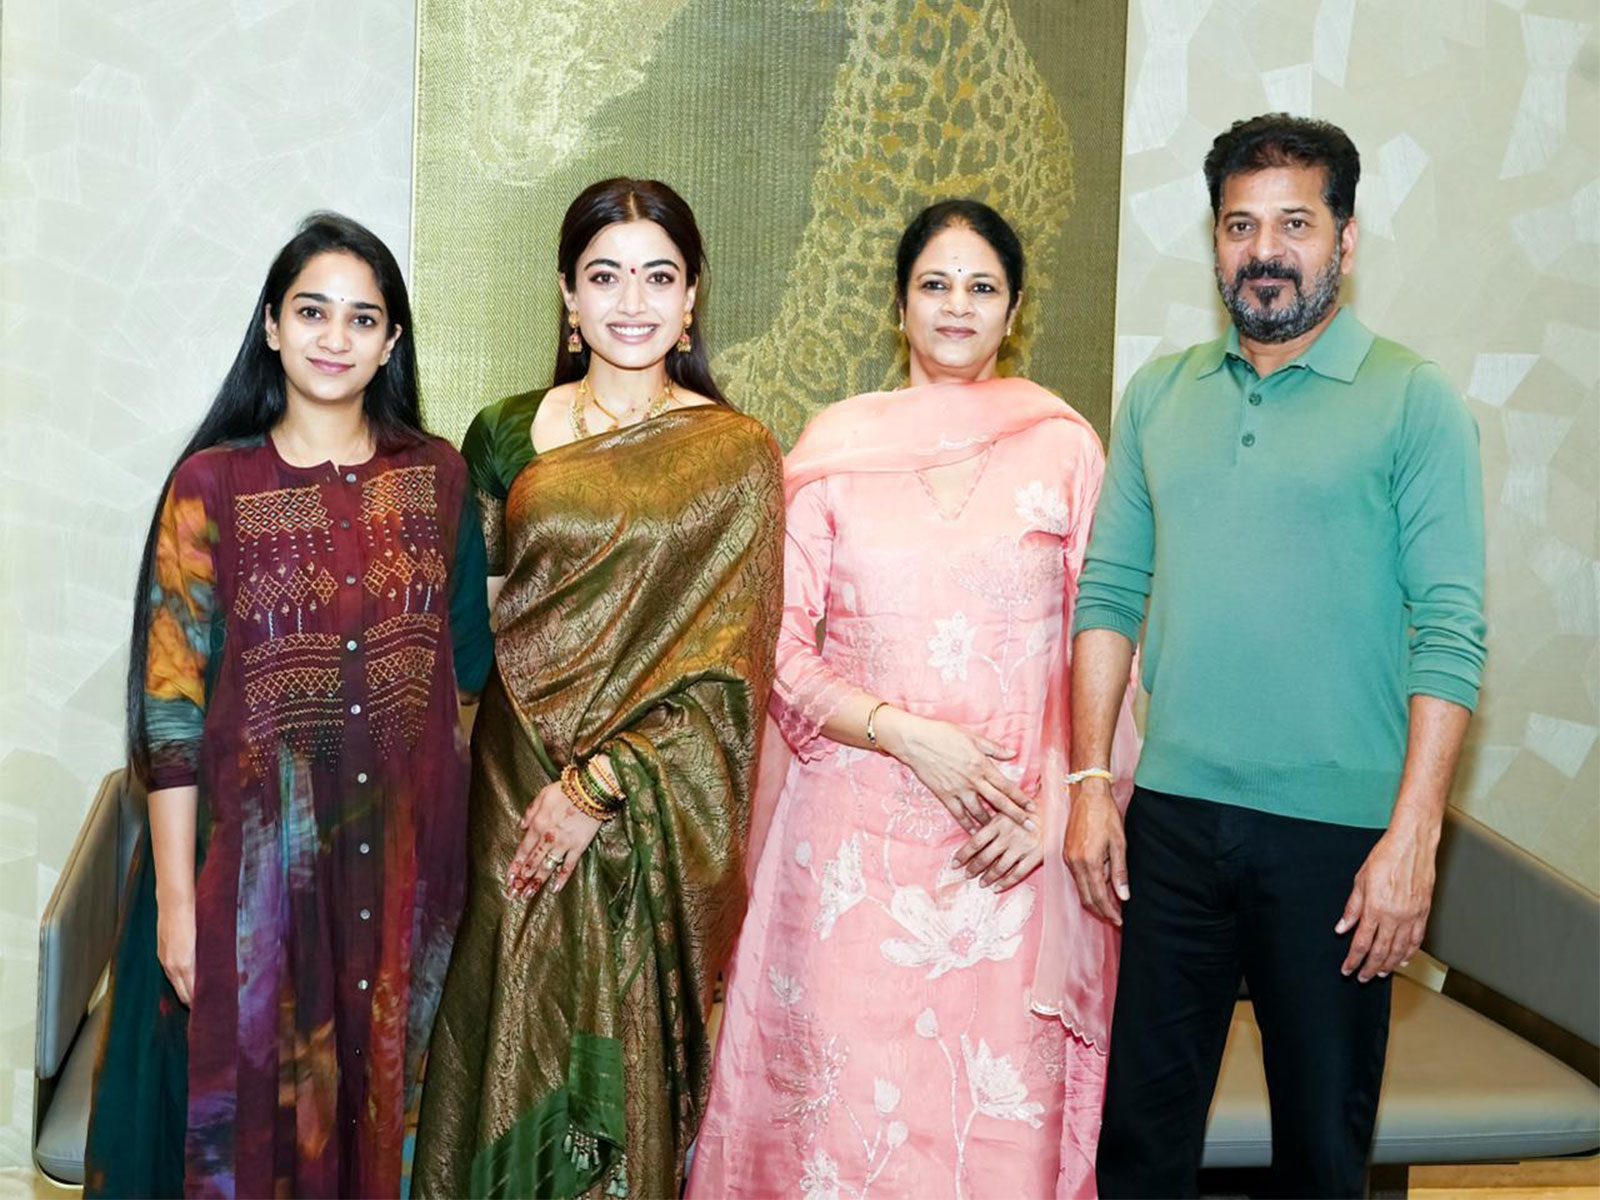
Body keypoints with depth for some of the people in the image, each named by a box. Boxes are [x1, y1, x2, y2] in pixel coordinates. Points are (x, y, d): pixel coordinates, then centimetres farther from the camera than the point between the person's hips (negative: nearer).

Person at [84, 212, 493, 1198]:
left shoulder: (438, 477, 3)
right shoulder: (213, 485, -5)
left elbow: (468, 664, 8)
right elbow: (173, 701, -7)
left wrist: (458, 847, 5)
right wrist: (176, 898, -10)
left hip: (405, 850, 2)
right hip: (256, 847, -2)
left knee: (378, 1095, 15)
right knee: (253, 1097, 10)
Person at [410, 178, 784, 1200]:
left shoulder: (737, 457, -1)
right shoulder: (507, 434, 6)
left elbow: (725, 664, -6)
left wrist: (601, 782, -14)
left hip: (654, 811, -2)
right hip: (519, 785, 2)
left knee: (628, 1051, 6)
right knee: (515, 1031, 9)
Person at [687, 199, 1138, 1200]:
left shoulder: (1066, 447, 5)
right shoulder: (834, 449, 5)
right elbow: (780, 647, 3)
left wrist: (1052, 806, -7)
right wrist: (907, 733, -11)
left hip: (1018, 847, 0)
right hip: (859, 839, 0)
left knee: (1007, 1115, 3)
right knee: (847, 1105, 3)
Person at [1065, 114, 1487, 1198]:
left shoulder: (1413, 402, -4)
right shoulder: (1161, 394, 8)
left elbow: (1450, 632, -9)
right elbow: (1110, 592, 9)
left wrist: (1413, 835, -15)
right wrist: (1092, 781, 3)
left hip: (1339, 833, -3)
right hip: (1171, 820, 3)